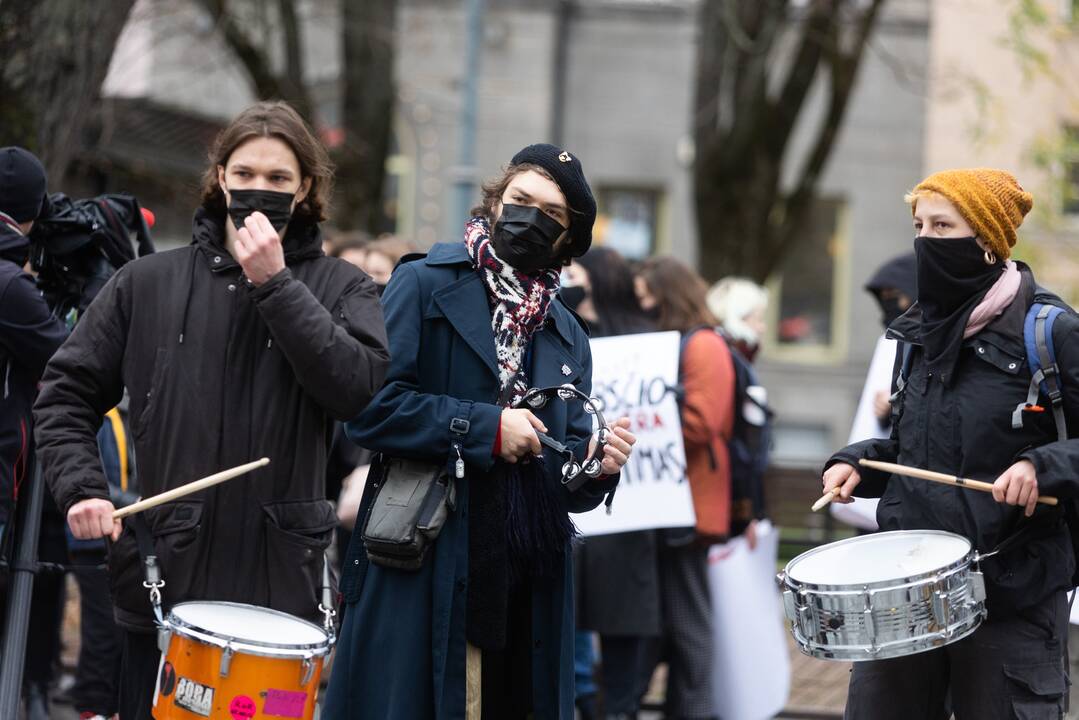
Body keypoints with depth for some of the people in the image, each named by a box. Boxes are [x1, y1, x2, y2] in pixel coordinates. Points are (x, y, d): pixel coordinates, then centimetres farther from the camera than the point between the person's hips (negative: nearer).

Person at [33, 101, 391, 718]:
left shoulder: (340, 288, 3)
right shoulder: (148, 284, 7)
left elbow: (359, 390, -14)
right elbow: (68, 395, 10)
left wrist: (275, 284, -14)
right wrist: (81, 487, -5)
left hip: (279, 583, -1)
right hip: (163, 576, 1)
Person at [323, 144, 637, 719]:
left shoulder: (567, 337, 18)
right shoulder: (424, 285, 0)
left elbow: (568, 485, 17)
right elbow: (369, 407, -13)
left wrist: (597, 464, -6)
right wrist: (485, 428, -14)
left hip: (526, 589, 5)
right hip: (422, 578, -5)